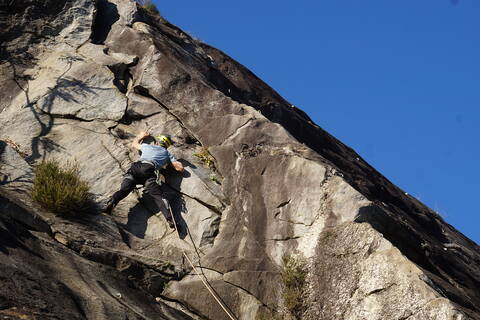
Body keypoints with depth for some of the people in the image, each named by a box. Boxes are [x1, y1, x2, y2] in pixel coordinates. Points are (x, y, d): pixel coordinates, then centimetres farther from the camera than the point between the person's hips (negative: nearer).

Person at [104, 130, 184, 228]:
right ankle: (169, 218, -41)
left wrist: (140, 136, 75)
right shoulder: (167, 154, 31)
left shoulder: (147, 146, 36)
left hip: (136, 167, 2)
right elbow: (180, 168, 25)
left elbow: (134, 144, 57)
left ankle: (111, 204, -44)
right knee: (157, 195, -19)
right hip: (150, 172, -2)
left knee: (124, 189, -14)